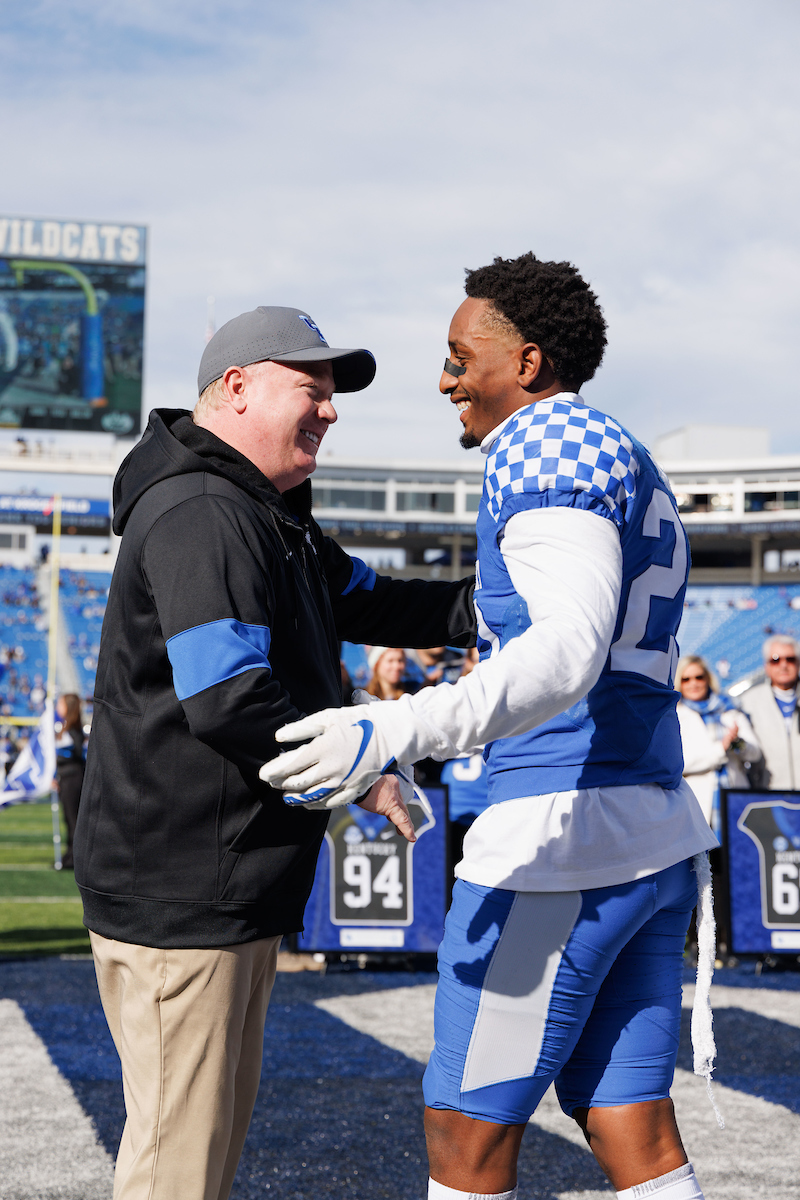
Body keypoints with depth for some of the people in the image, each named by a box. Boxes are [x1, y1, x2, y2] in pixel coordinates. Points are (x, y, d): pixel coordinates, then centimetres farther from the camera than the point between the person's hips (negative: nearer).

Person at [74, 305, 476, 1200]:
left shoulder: (271, 519, 18)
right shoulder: (201, 515, -19)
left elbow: (370, 603, 21)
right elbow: (228, 700, -26)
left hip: (228, 887, 11)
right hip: (179, 889, -11)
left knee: (222, 1114, 21)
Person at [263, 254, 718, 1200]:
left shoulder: (548, 444, -10)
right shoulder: (631, 472, 21)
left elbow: (573, 648, -26)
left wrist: (397, 734, -38)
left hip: (561, 838, -10)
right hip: (654, 836, 10)